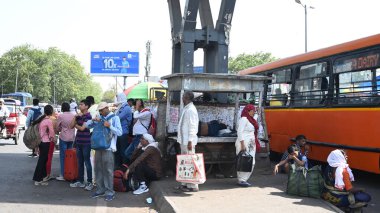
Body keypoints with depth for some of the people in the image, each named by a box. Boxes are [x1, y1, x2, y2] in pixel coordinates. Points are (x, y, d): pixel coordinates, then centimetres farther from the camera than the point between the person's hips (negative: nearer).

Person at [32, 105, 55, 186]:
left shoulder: (41, 119, 6)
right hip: (45, 142, -8)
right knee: (42, 160, -2)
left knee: (44, 159, 18)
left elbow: (38, 130, 12)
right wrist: (53, 139, 10)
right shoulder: (49, 121, -17)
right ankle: (37, 180, 1)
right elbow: (52, 133, -10)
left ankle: (43, 176, 28)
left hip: (40, 141, 8)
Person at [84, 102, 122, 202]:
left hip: (108, 148, -6)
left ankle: (109, 192, 2)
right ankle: (100, 190, 22)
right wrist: (93, 120, -3)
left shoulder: (114, 118, -3)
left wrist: (110, 126, -20)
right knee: (98, 169, 11)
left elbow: (120, 132, -9)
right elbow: (87, 125, 15)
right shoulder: (99, 118, 12)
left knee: (108, 170, -5)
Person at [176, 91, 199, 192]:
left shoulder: (191, 110, -15)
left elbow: (193, 127, -20)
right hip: (183, 140, 10)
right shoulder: (186, 109, 14)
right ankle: (185, 183, 23)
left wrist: (190, 141, -24)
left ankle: (192, 186, 0)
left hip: (188, 141, -10)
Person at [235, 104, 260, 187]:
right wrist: (242, 144, -22)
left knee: (251, 163, 8)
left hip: (251, 144, 9)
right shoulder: (244, 119, -10)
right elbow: (240, 132, -16)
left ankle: (244, 179, 16)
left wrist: (255, 144, 17)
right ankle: (241, 180, -1)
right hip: (244, 144, -9)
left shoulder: (250, 120, 18)